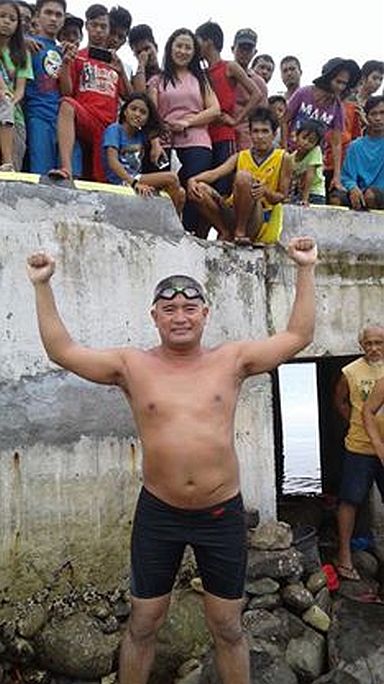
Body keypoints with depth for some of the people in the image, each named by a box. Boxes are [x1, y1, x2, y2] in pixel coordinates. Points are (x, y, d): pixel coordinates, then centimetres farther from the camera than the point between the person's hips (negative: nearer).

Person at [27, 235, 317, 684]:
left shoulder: (232, 360, -2)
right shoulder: (132, 366, -3)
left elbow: (298, 336, 1)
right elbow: (62, 351, -3)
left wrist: (305, 270, -1)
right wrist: (42, 286, -5)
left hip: (222, 513, 0)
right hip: (158, 513, 0)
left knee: (227, 628, 18)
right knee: (142, 625, 18)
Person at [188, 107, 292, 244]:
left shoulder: (283, 158, 2)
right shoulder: (240, 157, 10)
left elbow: (282, 196, 1)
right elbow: (215, 173, -6)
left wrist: (266, 192, -21)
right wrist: (193, 179, -26)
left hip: (261, 220, -4)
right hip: (234, 214, 4)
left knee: (243, 176, -29)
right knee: (200, 189, -19)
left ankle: (241, 232, -21)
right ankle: (226, 233, -6)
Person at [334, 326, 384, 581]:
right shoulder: (351, 372, -7)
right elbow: (340, 401, 9)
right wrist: (357, 424, 1)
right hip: (360, 448, -2)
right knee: (350, 500, 4)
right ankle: (345, 555, 17)